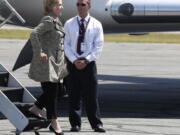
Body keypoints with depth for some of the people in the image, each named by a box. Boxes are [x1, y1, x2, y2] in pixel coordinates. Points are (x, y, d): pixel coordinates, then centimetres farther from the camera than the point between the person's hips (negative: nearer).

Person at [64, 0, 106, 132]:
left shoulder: (96, 25, 3)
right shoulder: (69, 24, 5)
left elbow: (98, 46, -1)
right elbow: (66, 44, 2)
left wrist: (86, 60, -11)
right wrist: (74, 61, -10)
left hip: (89, 63, -1)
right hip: (73, 63, 1)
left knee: (91, 95, -3)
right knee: (74, 95, 3)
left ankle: (96, 124, 3)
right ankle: (75, 124, 9)